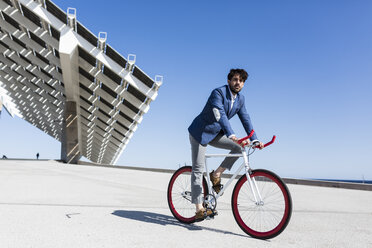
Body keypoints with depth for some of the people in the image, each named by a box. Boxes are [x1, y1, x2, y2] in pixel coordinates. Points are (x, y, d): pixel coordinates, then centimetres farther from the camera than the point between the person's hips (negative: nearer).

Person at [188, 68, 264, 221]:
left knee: (239, 147, -15)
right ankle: (199, 209, -2)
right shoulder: (218, 93, -21)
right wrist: (231, 135, -48)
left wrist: (254, 140, -9)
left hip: (215, 134, 7)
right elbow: (220, 115, -36)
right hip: (200, 132, -6)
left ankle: (216, 174, 0)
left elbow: (245, 119, 2)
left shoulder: (240, 99, 1)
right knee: (198, 169, -8)